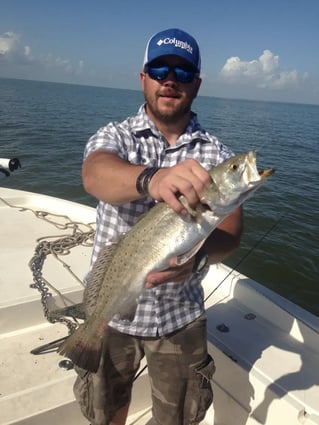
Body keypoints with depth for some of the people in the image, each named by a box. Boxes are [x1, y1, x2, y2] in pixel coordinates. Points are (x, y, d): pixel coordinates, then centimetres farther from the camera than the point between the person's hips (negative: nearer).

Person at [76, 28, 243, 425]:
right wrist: (151, 180, -52)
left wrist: (197, 253, -40)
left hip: (180, 315, 0)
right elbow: (95, 174, -30)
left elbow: (230, 232, -17)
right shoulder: (115, 135, -7)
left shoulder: (216, 156, -6)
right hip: (110, 308, 1)